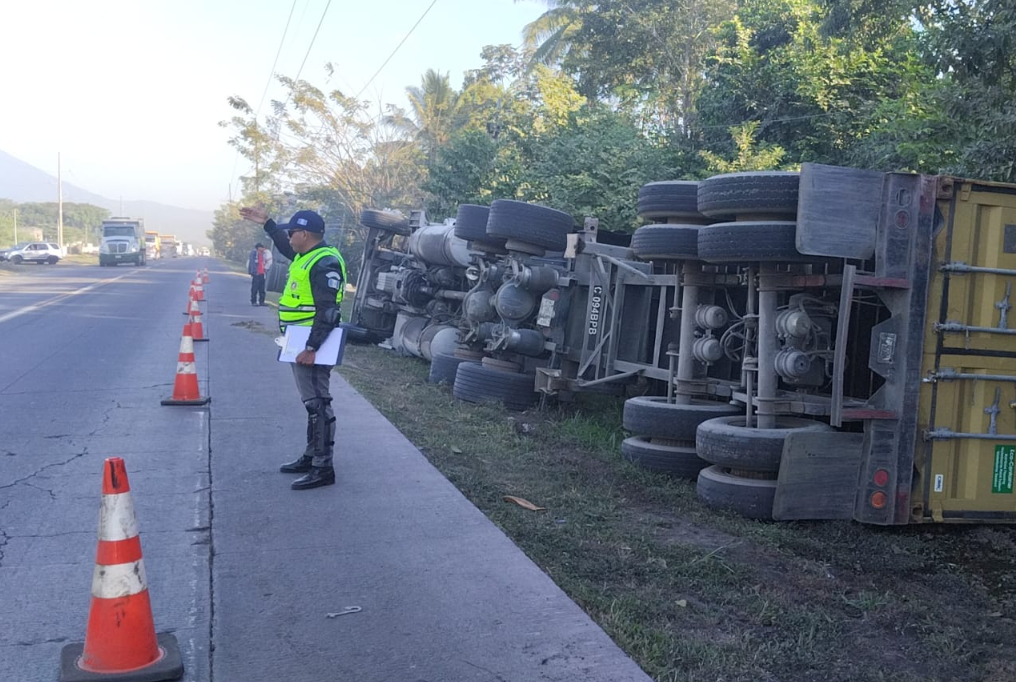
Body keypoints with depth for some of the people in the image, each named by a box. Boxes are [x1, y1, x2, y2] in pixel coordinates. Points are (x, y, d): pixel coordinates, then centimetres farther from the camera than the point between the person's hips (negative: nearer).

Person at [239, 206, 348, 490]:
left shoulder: (325, 263, -18)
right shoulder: (306, 255, 13)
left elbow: (327, 312, -24)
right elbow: (286, 246, 40)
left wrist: (311, 348, -27)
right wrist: (267, 223, 38)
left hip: (312, 345, -11)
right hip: (300, 343, 11)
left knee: (318, 403, -8)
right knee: (312, 401, 16)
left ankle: (323, 468, -4)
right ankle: (311, 456, 26)